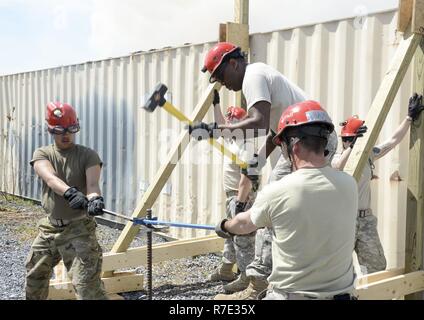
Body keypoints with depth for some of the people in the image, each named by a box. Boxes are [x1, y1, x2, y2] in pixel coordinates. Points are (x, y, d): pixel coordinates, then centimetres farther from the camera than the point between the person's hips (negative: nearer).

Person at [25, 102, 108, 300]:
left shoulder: (88, 155, -6)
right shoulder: (42, 154, -1)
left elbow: (92, 183, -22)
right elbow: (50, 178, -23)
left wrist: (95, 199, -47)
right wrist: (70, 192, -44)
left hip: (79, 229, -4)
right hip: (49, 228, 5)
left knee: (87, 283, -13)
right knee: (35, 275, 24)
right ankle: (33, 298, 52)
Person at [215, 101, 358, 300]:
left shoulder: (275, 193, -16)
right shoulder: (349, 186, -6)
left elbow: (244, 225, 5)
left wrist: (224, 226, 29)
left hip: (289, 295, -3)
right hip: (341, 292, 3)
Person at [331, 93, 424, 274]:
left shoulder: (368, 156, 8)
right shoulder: (337, 158, -7)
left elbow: (393, 140, 11)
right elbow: (338, 168, -30)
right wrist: (352, 146, -39)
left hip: (366, 220, 5)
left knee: (377, 266, 9)